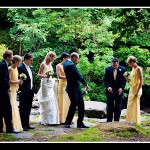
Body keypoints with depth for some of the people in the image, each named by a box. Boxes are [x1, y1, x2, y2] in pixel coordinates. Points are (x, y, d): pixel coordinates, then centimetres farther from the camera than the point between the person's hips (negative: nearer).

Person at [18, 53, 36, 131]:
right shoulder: (20, 67, -11)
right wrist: (20, 90, -17)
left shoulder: (30, 68, 14)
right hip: (24, 92, -8)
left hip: (30, 91, 8)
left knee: (28, 109, 13)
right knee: (23, 109, -1)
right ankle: (23, 125, 3)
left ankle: (27, 124, 20)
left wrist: (34, 89, 12)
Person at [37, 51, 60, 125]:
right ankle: (45, 120, -1)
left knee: (52, 101, 6)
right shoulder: (43, 64, -6)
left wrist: (54, 79, 11)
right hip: (45, 83, -8)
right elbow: (39, 74, -8)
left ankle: (51, 120, 12)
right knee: (46, 102, -7)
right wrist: (45, 76, -25)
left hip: (51, 83, 8)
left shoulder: (50, 64, 14)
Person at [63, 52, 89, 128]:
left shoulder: (66, 63, 10)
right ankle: (67, 123, 11)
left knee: (81, 105, 10)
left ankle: (80, 123, 16)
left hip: (76, 88, 10)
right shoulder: (71, 65, -20)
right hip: (73, 88, -10)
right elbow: (78, 76, -17)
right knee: (73, 105, -2)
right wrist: (86, 84, -6)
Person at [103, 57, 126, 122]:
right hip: (110, 90, 0)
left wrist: (121, 88, -15)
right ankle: (109, 121, 6)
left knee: (118, 107, 3)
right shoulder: (107, 69, -1)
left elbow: (124, 80, 0)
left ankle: (116, 121, 10)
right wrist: (108, 87, -18)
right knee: (109, 106, 1)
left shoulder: (122, 69, -1)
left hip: (119, 90, 0)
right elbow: (105, 79, -1)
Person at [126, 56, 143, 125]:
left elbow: (141, 81, -19)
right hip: (131, 89, 9)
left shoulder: (138, 69, -14)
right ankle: (130, 121, 20)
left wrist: (137, 91, -22)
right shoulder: (133, 69, 12)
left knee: (135, 106, -4)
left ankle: (136, 122, 4)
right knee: (130, 106, 12)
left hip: (136, 90, -9)